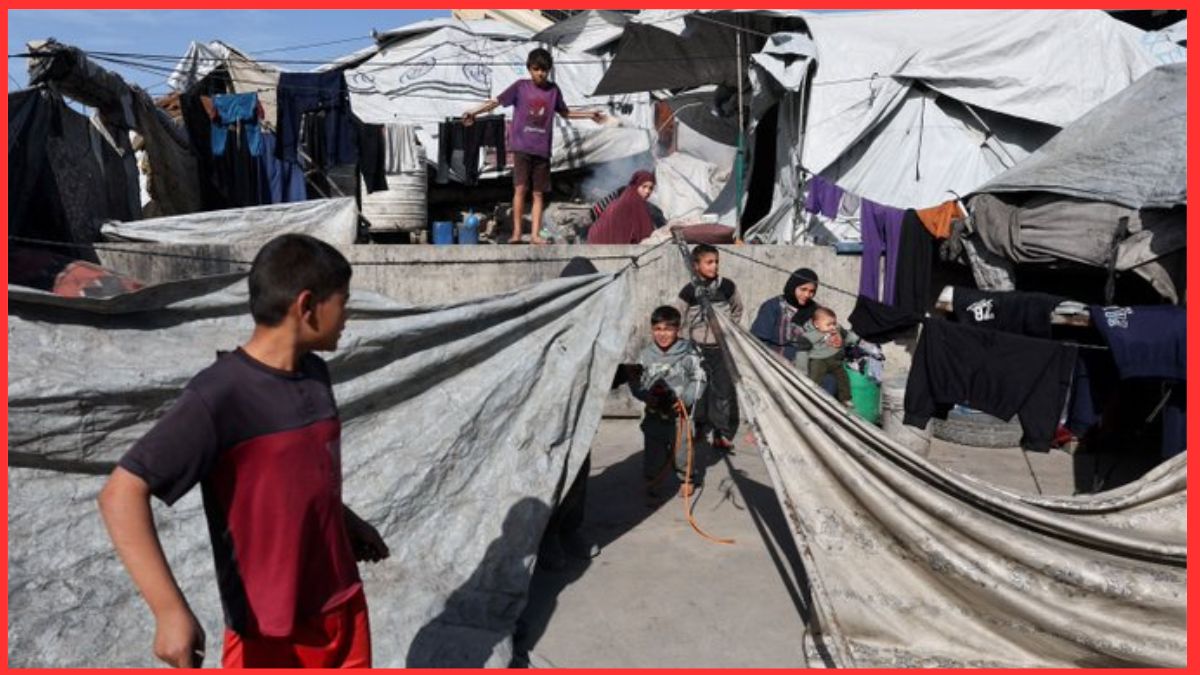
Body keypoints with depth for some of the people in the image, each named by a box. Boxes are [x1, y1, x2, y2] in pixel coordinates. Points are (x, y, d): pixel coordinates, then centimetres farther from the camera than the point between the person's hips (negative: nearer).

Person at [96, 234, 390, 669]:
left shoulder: (315, 374, 1)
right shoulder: (220, 395, -22)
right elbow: (122, 493, -25)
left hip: (343, 603, 7)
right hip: (268, 629, -6)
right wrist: (170, 609, -30)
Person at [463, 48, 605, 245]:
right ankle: (516, 233, -6)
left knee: (539, 193, 4)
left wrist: (590, 115, 22)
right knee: (520, 188, -11)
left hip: (542, 149, 3)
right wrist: (474, 112, -16)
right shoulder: (520, 86, 0)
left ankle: (535, 234, 7)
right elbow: (496, 101, -4)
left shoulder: (553, 90, 9)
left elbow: (565, 112, 24)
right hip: (521, 147, -3)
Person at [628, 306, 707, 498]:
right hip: (654, 414, 2)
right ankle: (652, 481, 29)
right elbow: (635, 383, 4)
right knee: (653, 451, 9)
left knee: (682, 449, 6)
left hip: (679, 413, -2)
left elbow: (698, 380, -3)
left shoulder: (688, 354, -7)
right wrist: (646, 396, -14)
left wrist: (685, 399, -15)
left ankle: (688, 479, 29)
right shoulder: (646, 355, -1)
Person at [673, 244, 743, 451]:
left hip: (722, 348, 1)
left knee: (723, 390, 0)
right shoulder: (689, 291, -7)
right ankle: (701, 428, 21)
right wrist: (689, 338, 0)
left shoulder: (727, 286, -2)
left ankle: (722, 434, 6)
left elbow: (737, 310, 14)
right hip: (697, 348, -1)